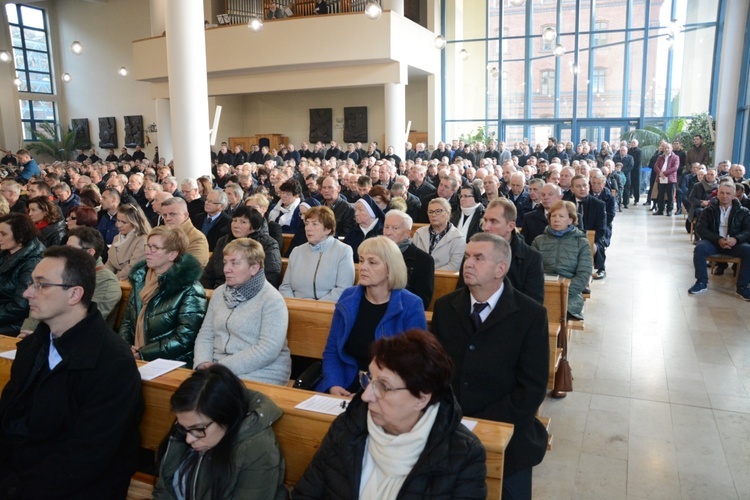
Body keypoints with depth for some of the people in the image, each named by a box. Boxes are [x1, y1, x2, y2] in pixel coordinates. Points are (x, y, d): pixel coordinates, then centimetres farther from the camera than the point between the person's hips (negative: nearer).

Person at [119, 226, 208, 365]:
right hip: (133, 358, 6)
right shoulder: (140, 278, 11)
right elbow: (127, 321, 17)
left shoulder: (189, 291, -11)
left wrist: (143, 354, -14)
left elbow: (184, 339, -15)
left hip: (171, 365, -6)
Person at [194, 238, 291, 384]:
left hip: (259, 376, -6)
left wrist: (224, 367, -20)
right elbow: (205, 335, 11)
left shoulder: (271, 300, -10)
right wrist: (203, 362, -9)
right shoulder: (220, 292, 11)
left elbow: (268, 350, -19)